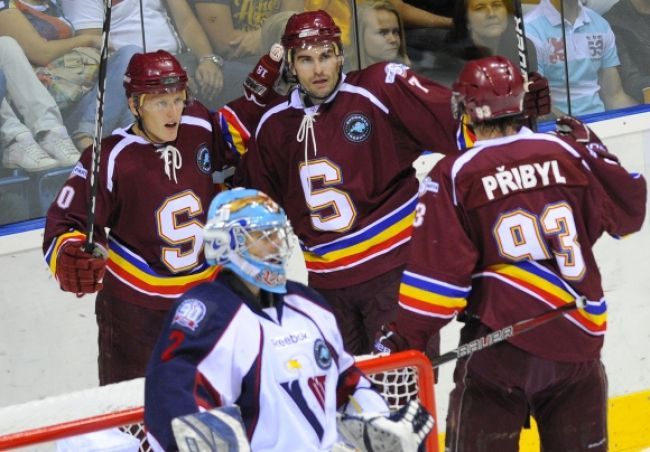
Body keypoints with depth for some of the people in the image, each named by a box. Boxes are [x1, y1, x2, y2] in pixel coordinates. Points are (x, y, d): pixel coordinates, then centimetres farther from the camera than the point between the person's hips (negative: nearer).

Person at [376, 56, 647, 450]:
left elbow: (439, 270, -8)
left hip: (500, 342, -3)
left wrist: (407, 336, 0)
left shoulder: (454, 175, -6)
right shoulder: (568, 153, 2)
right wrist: (595, 151, 25)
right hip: (577, 336, 3)